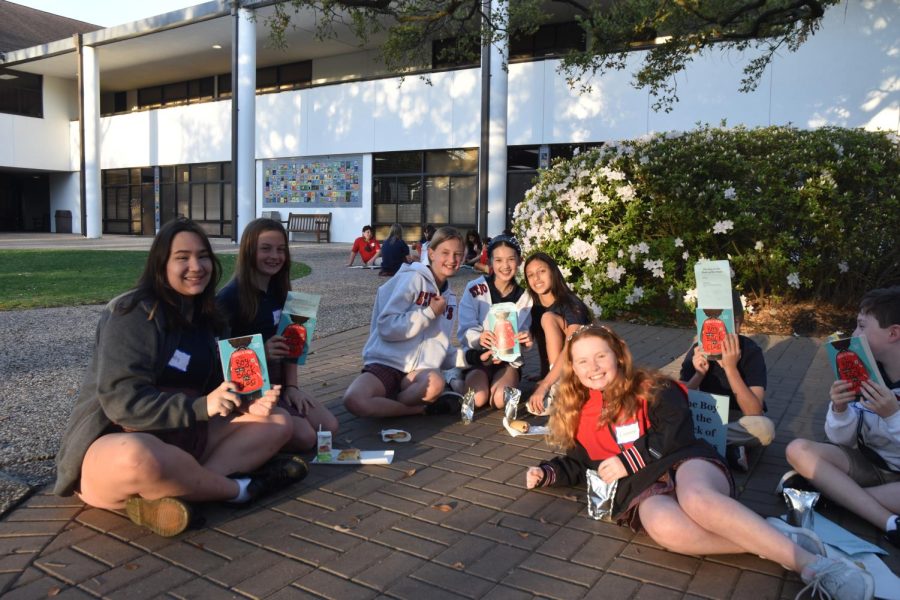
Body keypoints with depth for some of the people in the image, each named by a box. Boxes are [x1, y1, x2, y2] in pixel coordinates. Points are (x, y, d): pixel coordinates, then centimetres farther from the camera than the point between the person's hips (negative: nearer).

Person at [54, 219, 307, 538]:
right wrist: (200, 407, -30)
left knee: (277, 422, -5)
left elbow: (212, 389, 10)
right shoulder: (134, 314, -13)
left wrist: (246, 404, -11)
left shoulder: (204, 316, 10)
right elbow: (122, 401, -21)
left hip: (185, 437, 8)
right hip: (114, 442, -8)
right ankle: (241, 488, -17)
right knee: (137, 459, -44)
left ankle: (165, 494, -24)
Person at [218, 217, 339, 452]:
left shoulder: (280, 292, 7)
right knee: (304, 437, -20)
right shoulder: (231, 296, -17)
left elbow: (289, 344, 9)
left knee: (329, 427, -6)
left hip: (276, 383, 7)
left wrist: (291, 386, -2)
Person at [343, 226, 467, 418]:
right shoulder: (412, 279, -5)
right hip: (386, 362, -4)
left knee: (435, 383, -34)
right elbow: (386, 327, -14)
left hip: (420, 370, 4)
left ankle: (383, 406, -8)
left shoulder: (449, 297, 17)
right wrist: (430, 313, -11)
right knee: (354, 401, -35)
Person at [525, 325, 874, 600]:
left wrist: (628, 460, -9)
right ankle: (771, 540, -29)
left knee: (696, 499, -41)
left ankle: (813, 564, -36)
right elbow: (578, 464, 28)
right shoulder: (578, 416, 20)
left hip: (685, 462, -1)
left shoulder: (650, 389, 9)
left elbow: (676, 435, -3)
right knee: (663, 526, -38)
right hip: (641, 487, 2)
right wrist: (545, 473, 10)